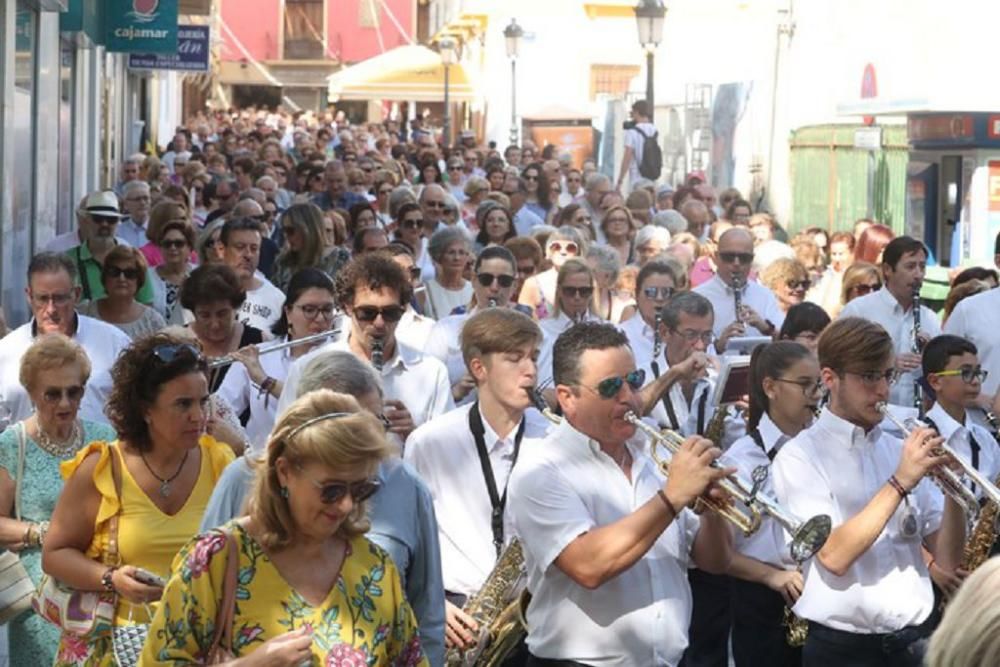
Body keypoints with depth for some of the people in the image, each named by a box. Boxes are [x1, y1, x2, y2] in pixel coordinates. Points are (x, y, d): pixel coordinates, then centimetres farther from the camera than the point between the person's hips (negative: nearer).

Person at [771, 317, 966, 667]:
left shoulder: (900, 450, 8)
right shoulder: (799, 457, -6)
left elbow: (947, 559, 4)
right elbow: (834, 556, -19)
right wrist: (900, 482, -19)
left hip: (919, 638, 4)